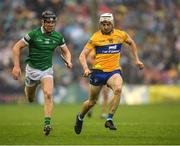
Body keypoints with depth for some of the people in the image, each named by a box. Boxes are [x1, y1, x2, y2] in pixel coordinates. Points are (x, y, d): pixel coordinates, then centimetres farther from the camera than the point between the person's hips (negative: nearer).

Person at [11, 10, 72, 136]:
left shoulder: (58, 36, -3)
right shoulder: (34, 34, -14)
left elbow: (66, 51, 11)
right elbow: (17, 47, -8)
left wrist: (68, 62, -11)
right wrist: (16, 66, -15)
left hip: (47, 70, 1)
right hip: (32, 68, -1)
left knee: (48, 95, -22)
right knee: (30, 99, 16)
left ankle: (47, 123, -24)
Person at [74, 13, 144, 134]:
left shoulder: (121, 34, 3)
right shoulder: (95, 37, -5)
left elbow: (131, 43, 25)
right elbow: (83, 55, -6)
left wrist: (136, 59, 19)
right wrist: (85, 68, -23)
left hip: (114, 71, 1)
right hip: (98, 71, -1)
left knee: (118, 89, -31)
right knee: (92, 101, 8)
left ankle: (109, 120, -24)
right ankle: (80, 117, 39)